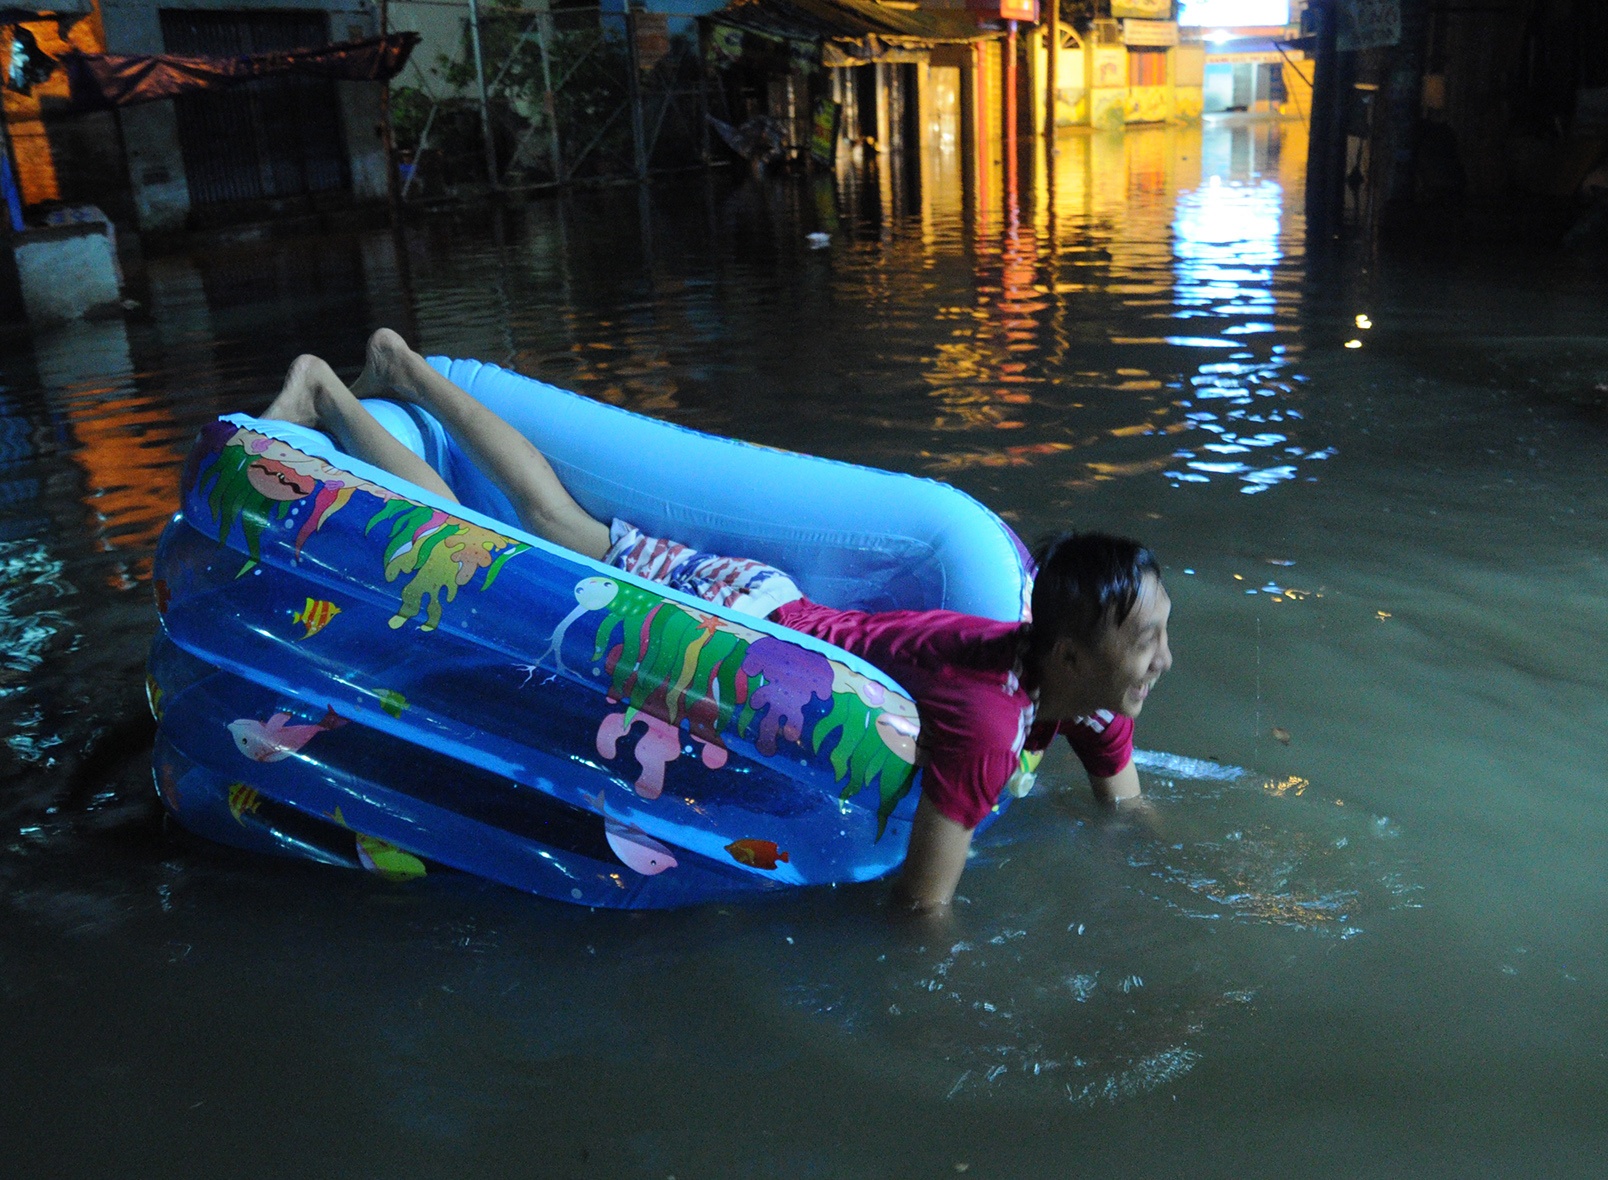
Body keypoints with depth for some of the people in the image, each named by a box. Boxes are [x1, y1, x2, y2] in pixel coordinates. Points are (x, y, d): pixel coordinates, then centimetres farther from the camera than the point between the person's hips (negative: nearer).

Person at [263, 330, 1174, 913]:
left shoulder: (1092, 686, -11)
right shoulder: (984, 717, -37)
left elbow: (1129, 812, 7)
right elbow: (924, 905, -30)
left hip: (757, 594, 7)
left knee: (564, 529, 25)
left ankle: (402, 369, 44)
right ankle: (323, 395, 26)